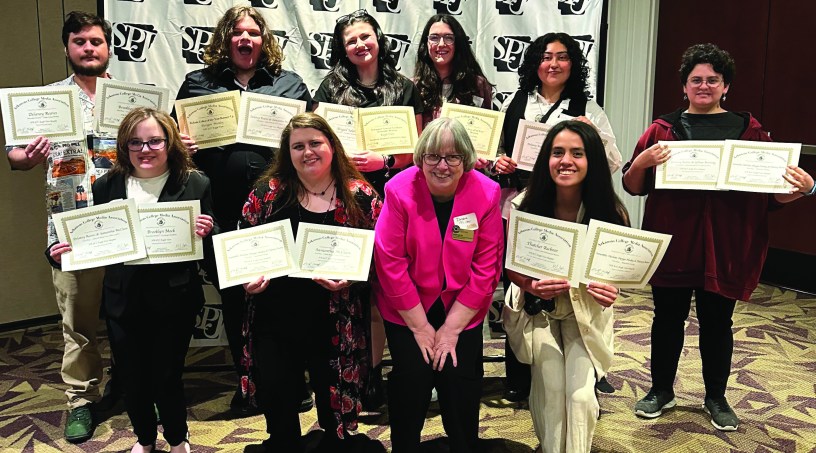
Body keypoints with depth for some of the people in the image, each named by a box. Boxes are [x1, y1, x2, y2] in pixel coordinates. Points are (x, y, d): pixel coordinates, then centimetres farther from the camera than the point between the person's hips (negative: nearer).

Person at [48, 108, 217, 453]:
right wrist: (62, 253, -11)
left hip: (173, 302, -2)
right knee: (133, 379, 13)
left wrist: (206, 232, -23)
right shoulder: (106, 187, 3)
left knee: (167, 377, 7)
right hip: (124, 303, 3)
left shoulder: (195, 184, -4)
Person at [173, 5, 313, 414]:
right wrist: (180, 147, -6)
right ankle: (247, 383, 25)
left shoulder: (290, 84, 14)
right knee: (234, 298, 9)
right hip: (225, 211, 1)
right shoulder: (198, 83, 14)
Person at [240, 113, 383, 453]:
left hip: (336, 327, -1)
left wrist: (351, 278, -18)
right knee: (279, 418, 12)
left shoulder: (360, 196, -1)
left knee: (335, 414, 13)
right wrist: (248, 277, -9)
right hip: (275, 322, 2)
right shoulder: (268, 192, 3)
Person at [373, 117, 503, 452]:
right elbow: (390, 263, -13)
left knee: (460, 382, -5)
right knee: (411, 378, -9)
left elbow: (486, 268, -8)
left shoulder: (486, 193, -10)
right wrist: (421, 327, -10)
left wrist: (451, 329, -9)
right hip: (407, 308, -1)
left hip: (462, 308, 1)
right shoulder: (400, 191, -14)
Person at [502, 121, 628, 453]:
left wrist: (610, 290, -27)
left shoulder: (610, 212, -17)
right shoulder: (524, 206, -19)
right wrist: (532, 287, -29)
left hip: (586, 310, 1)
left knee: (581, 395, -10)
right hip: (538, 308, 0)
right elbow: (511, 265, -7)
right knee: (551, 387, -12)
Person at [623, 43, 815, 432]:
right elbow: (632, 187, 2)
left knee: (717, 323, 10)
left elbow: (775, 193, 4)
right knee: (667, 318, 10)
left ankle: (716, 397, 28)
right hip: (672, 243, 0)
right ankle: (661, 390, 27)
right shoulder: (663, 129, 4)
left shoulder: (748, 131, 5)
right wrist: (642, 161, -18)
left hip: (725, 248, 0)